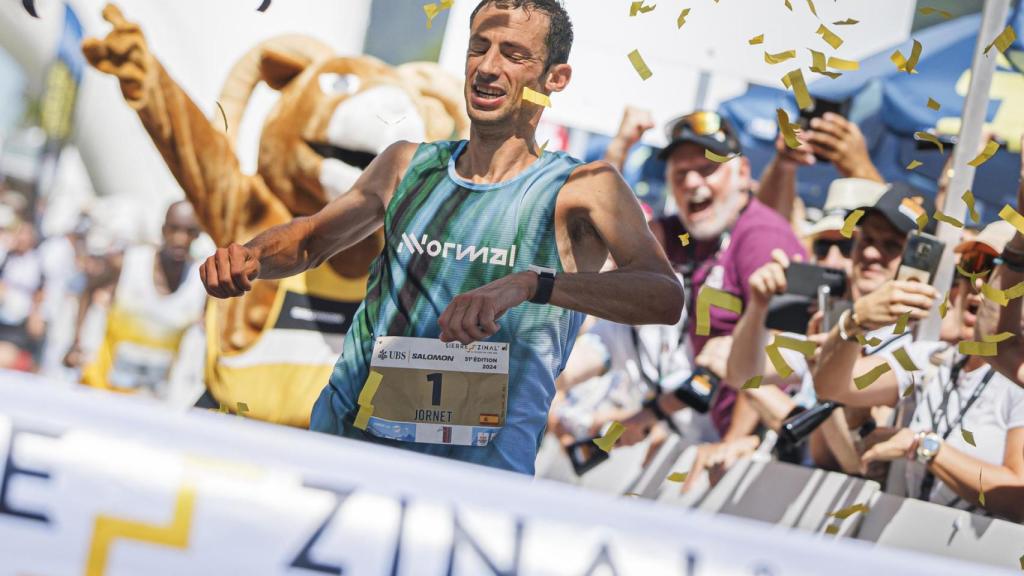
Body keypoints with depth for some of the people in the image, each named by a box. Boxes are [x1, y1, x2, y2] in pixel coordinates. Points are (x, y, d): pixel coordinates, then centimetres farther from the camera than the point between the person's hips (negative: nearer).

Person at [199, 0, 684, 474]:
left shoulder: (581, 190, 0)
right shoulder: (407, 165, 15)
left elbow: (665, 297, -17)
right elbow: (311, 240, 30)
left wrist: (529, 284, -31)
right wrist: (249, 256, 6)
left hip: (477, 475, -4)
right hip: (343, 439, 4)